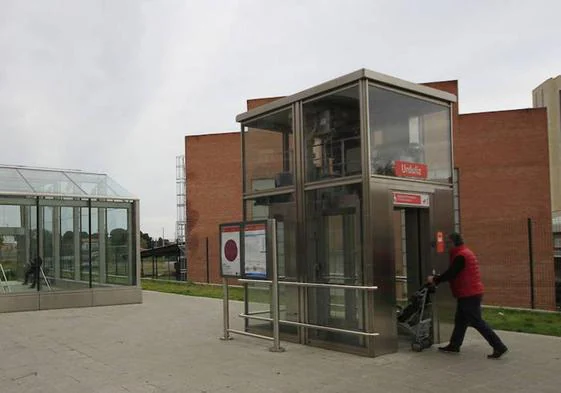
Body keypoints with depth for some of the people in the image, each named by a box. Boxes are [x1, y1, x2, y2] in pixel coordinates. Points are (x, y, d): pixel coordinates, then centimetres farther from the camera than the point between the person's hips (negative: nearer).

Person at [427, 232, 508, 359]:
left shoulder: (461, 256, -19)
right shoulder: (465, 253, 15)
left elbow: (451, 274, -19)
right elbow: (454, 273, 18)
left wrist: (434, 280, -6)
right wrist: (437, 279, 14)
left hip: (469, 294, -11)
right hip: (470, 293, 11)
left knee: (477, 322, -6)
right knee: (460, 320, 16)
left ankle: (499, 347, -3)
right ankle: (454, 345, 24)